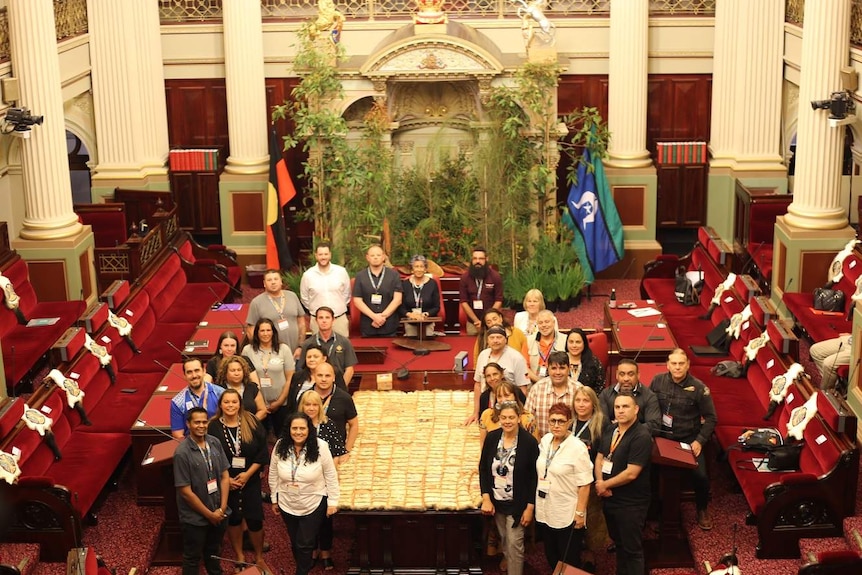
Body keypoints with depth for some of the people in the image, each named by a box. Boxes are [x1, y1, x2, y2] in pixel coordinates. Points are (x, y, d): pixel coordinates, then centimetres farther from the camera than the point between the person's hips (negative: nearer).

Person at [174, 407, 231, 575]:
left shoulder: (215, 443, -5)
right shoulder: (182, 452, -21)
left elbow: (225, 476, 2)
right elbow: (186, 491, -18)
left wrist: (222, 508, -6)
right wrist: (209, 514, -13)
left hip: (218, 513, 5)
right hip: (195, 518, -5)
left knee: (213, 552, 26)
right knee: (192, 558, 15)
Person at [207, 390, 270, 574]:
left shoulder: (251, 422, -9)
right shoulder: (213, 426, -10)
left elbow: (262, 451, -7)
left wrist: (248, 474, -13)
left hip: (250, 481, 0)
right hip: (225, 481, 0)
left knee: (255, 520, 1)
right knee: (233, 519, 13)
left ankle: (259, 558, 22)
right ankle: (239, 557, 31)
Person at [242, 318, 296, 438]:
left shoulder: (284, 349, -1)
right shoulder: (247, 350, 0)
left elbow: (290, 378, 0)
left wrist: (279, 402, -4)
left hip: (281, 404, 0)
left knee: (282, 436, 3)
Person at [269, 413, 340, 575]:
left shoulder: (320, 447, -20)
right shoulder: (280, 446, -12)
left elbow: (331, 475, -11)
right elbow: (273, 475, 2)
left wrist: (333, 502, -7)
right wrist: (274, 499, 8)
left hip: (313, 505, -3)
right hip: (287, 505, 3)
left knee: (305, 544, 2)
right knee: (295, 542, 20)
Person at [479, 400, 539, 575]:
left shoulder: (529, 441, -15)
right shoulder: (492, 437, -4)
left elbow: (534, 476, -11)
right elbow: (483, 468, 2)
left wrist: (530, 507, -12)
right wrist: (486, 498, -6)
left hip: (517, 503, -4)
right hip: (496, 501, 4)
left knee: (514, 544, -3)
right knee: (504, 541, 15)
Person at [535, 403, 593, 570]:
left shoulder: (577, 448, -17)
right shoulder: (545, 440, 3)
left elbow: (584, 484, -16)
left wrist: (580, 513, -16)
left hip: (568, 517, -6)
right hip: (545, 512, 6)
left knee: (569, 563, 6)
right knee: (551, 559, 18)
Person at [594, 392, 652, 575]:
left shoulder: (641, 436, -21)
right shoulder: (610, 431, 5)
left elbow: (631, 473, -24)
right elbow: (599, 458, 9)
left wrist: (605, 485, -12)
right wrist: (599, 482, -10)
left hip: (631, 504, -8)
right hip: (609, 499, 8)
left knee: (632, 549, 4)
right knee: (619, 544, 22)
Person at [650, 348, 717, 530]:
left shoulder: (698, 388, -9)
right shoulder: (658, 381, -2)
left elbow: (710, 418, -2)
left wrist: (700, 441, -10)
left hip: (688, 439, -1)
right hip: (662, 436, 1)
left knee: (701, 475, -16)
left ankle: (702, 509, 15)